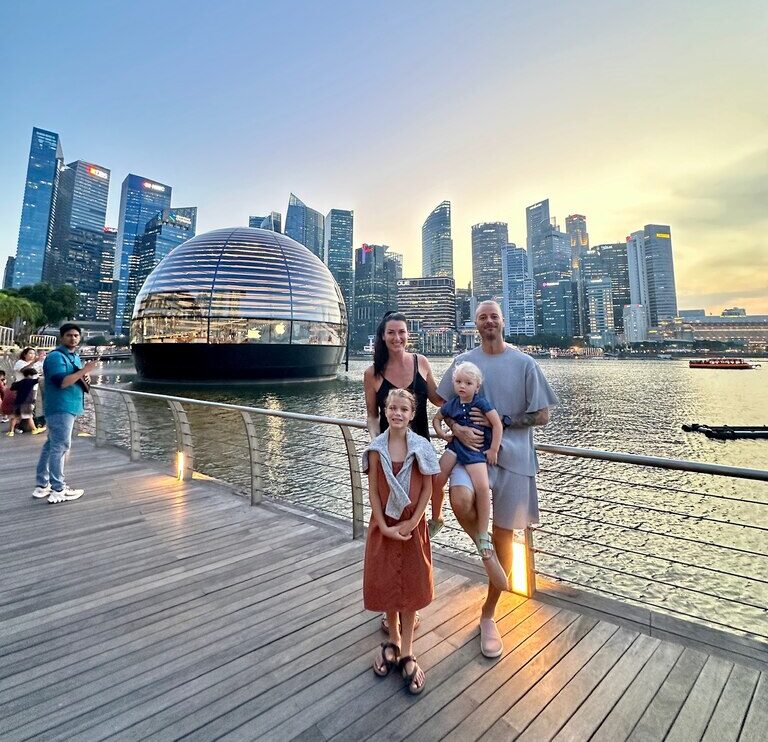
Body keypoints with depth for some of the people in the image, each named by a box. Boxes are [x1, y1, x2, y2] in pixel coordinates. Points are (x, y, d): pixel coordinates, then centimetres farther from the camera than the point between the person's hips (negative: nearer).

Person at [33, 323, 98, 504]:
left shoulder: (75, 357, 17)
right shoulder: (56, 356, -13)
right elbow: (62, 382, -24)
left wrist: (85, 378, 5)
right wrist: (84, 370, -24)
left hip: (68, 407, 10)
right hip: (60, 408, -10)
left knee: (51, 445, 14)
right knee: (60, 446, -8)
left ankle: (42, 485, 22)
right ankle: (58, 490, -3)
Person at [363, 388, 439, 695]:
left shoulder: (421, 447, -11)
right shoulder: (376, 448, -10)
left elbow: (427, 488, -6)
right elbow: (373, 490, -6)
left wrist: (412, 523, -11)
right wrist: (385, 526, -11)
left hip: (412, 525, -1)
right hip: (384, 525, 1)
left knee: (411, 586, 10)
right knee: (385, 584, 13)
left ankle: (406, 653, 26)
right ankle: (394, 641, 37)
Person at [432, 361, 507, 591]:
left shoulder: (481, 402, -7)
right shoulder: (451, 405, 6)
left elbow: (497, 424, -8)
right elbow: (437, 418, 23)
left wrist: (493, 450, -8)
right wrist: (440, 432, 4)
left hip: (476, 449, -4)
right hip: (456, 445, 4)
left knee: (482, 487, -22)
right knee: (437, 480, -13)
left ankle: (482, 536, -7)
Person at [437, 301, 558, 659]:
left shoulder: (524, 363, 0)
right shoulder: (463, 361, 6)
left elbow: (542, 416, 1)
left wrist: (499, 420, -11)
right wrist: (458, 429, -11)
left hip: (513, 455, 0)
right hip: (471, 450, 1)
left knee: (503, 537, 8)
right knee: (460, 500, -32)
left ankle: (488, 615, 30)